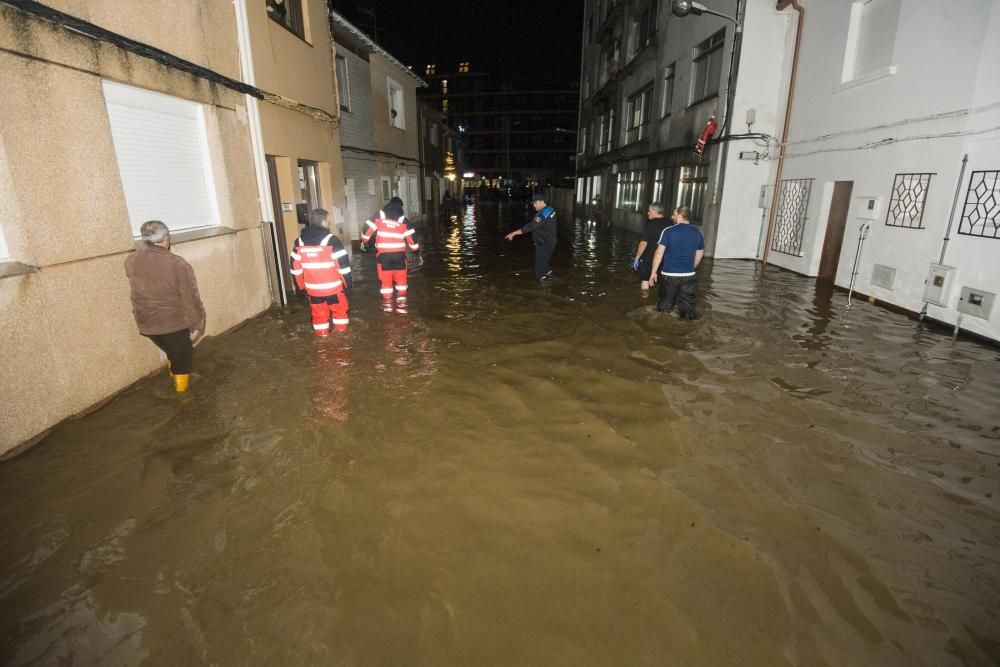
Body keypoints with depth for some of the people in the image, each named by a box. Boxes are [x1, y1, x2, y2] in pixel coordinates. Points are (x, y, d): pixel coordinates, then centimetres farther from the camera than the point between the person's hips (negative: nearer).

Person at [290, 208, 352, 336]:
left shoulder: (300, 241, 4)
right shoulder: (331, 240, -14)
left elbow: (296, 266, 8)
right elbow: (343, 263, -15)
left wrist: (301, 285, 17)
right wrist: (348, 282, -6)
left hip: (312, 288, 4)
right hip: (332, 286, -4)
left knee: (319, 313, 14)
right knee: (339, 310, 14)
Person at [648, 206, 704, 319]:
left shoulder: (669, 231, -7)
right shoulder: (698, 234, 6)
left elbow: (659, 253, -9)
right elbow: (699, 255, 17)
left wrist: (653, 272, -2)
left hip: (669, 275, -2)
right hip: (688, 276, 2)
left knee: (665, 306, 12)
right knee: (687, 306, 6)